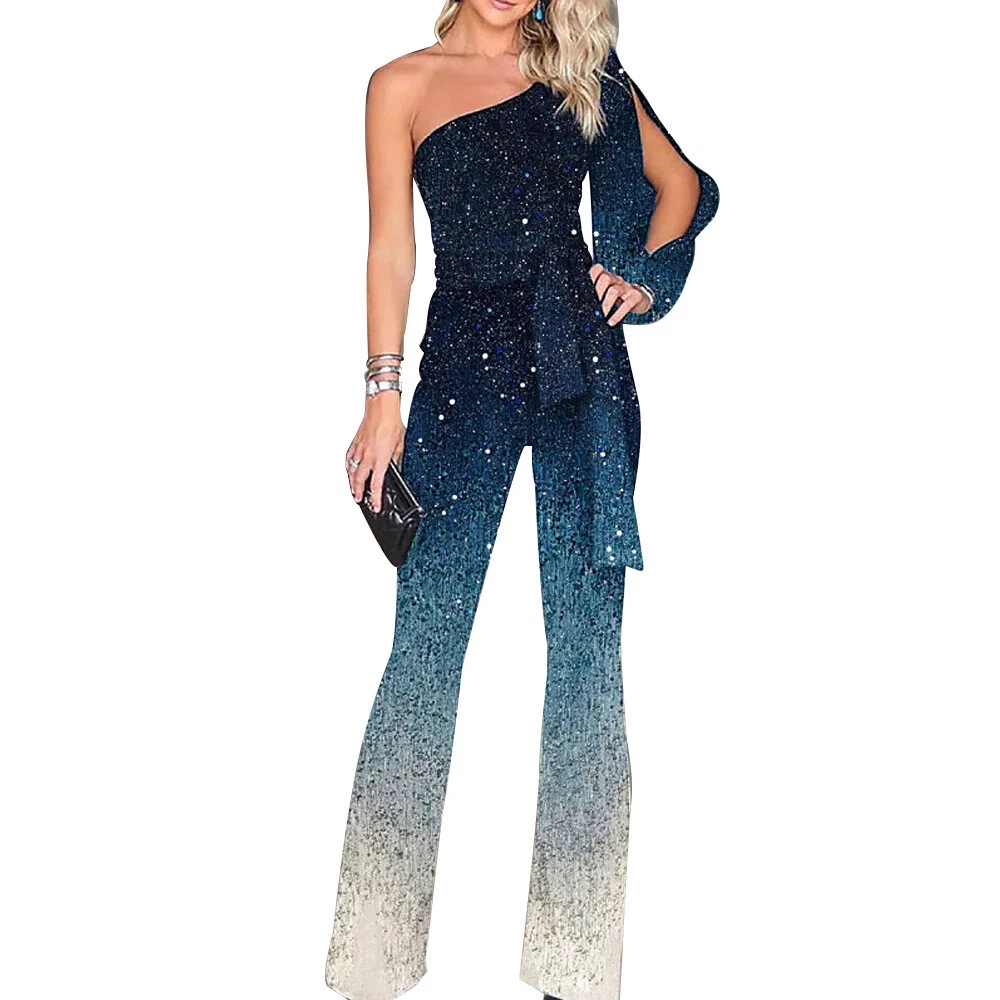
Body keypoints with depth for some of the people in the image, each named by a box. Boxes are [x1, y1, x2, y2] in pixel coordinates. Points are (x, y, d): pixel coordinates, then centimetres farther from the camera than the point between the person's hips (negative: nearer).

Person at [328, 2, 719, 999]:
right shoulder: (403, 83, 10)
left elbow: (679, 181, 24)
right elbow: (391, 246, 3)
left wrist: (646, 280, 8)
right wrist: (384, 394, -4)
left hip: (584, 364, 2)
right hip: (464, 363, -1)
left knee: (587, 634, 0)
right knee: (427, 636, -3)